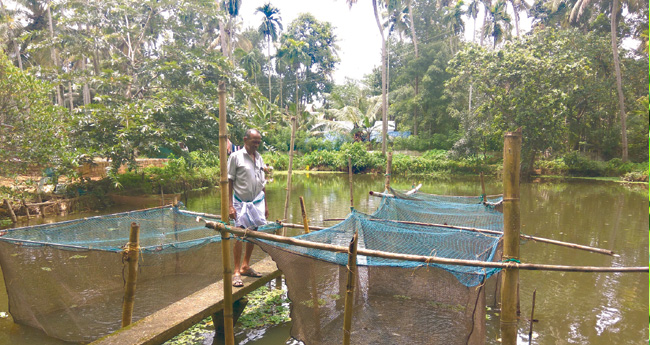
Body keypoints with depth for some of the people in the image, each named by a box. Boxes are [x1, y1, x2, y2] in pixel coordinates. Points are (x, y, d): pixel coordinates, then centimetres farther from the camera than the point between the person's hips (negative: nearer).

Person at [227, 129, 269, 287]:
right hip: (241, 202, -5)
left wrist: (265, 204, 15)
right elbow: (229, 182, -7)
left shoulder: (259, 158, 11)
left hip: (257, 201, 5)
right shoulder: (235, 156, -5)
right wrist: (230, 205, -13)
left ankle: (246, 266, 24)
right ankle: (236, 272, 3)